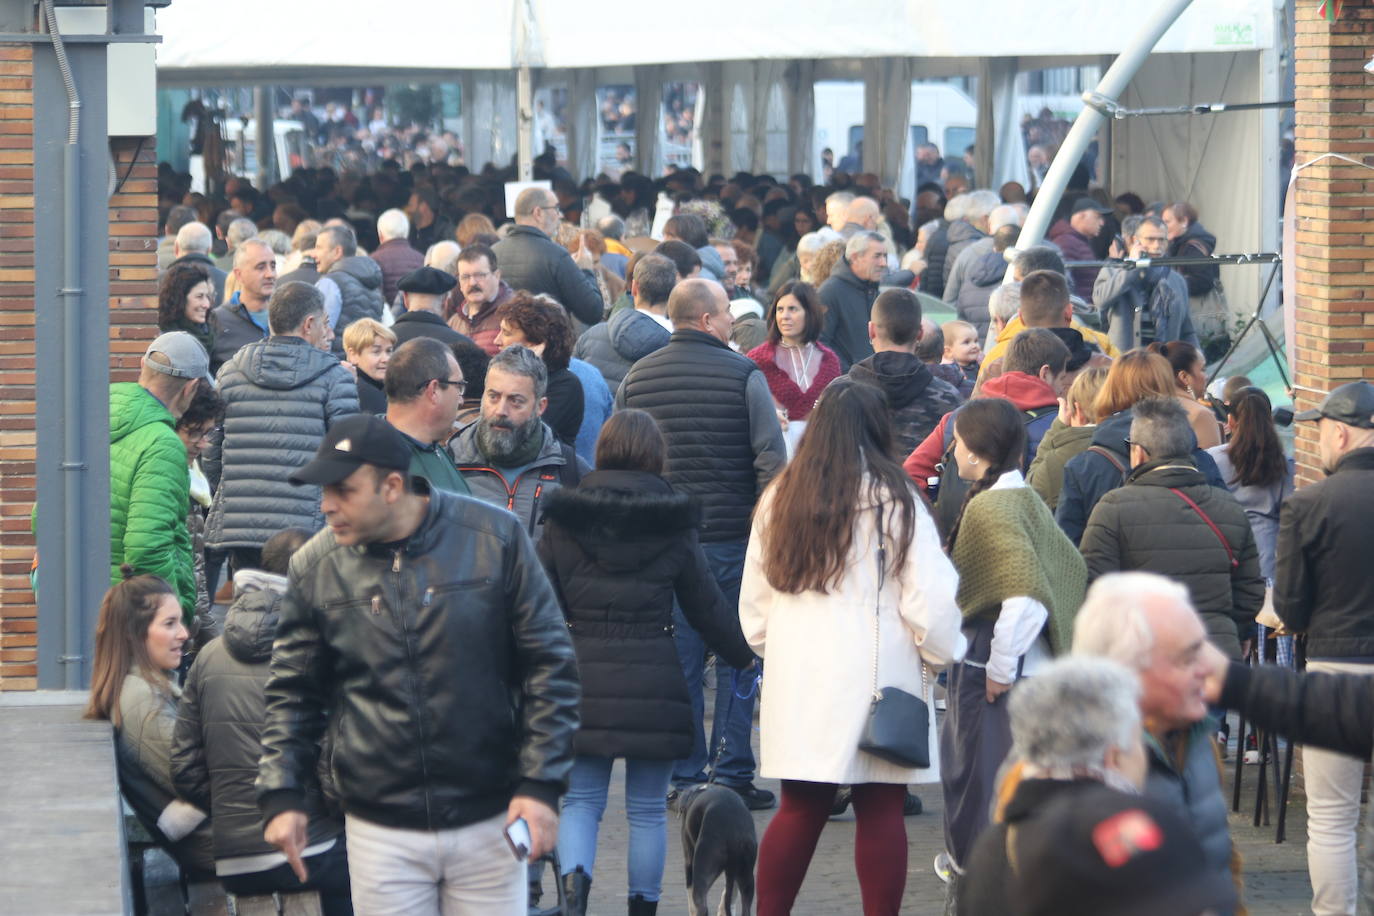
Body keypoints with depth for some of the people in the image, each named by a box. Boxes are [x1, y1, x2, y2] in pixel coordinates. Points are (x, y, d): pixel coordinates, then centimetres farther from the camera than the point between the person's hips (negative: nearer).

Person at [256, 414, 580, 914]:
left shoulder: (495, 536, -4)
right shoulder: (314, 567, 1)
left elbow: (549, 666, -1)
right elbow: (293, 693, 9)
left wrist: (541, 784, -7)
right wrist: (281, 794, -4)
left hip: (487, 819, -1)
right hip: (381, 831, 1)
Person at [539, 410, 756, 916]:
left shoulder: (563, 519, 1)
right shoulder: (673, 524, -1)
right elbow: (707, 608, 6)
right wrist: (748, 653, 23)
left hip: (582, 680, 1)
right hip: (653, 682, -1)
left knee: (581, 800, 8)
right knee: (647, 809, 11)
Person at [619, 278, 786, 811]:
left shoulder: (635, 379, 5)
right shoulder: (743, 375, -8)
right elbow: (771, 457, -11)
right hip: (732, 536, -3)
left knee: (677, 658, 7)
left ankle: (684, 777, 7)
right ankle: (732, 776, 3)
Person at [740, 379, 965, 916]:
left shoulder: (780, 499, 4)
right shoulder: (895, 502, -7)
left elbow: (753, 603, 12)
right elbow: (932, 600, -6)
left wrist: (770, 648, 27)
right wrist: (941, 653, 11)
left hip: (799, 676, 4)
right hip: (877, 679, -4)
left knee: (800, 809, 9)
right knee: (880, 812, 1)